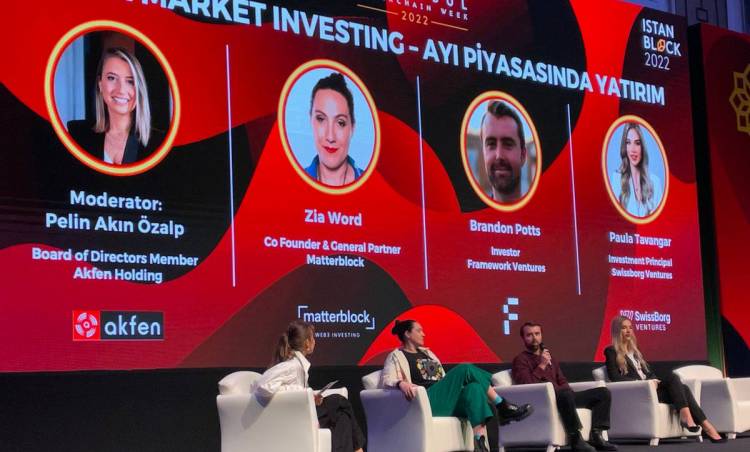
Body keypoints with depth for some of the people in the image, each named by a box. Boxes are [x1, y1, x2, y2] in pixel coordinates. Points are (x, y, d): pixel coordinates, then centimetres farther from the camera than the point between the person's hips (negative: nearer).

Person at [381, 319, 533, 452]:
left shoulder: (426, 352, 31)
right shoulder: (396, 356, 9)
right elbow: (386, 381, -8)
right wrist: (401, 383, -30)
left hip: (448, 399, 7)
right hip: (427, 400, -7)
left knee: (474, 388, -27)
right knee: (466, 369, -22)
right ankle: (504, 407, -15)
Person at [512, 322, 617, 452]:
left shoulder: (549, 355, 25)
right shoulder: (520, 360, 1)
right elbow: (526, 385, -15)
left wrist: (566, 390, 4)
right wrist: (541, 366, -10)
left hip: (561, 396, 8)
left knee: (603, 392, -4)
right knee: (565, 394, -41)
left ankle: (596, 435, -16)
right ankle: (575, 438, -32)